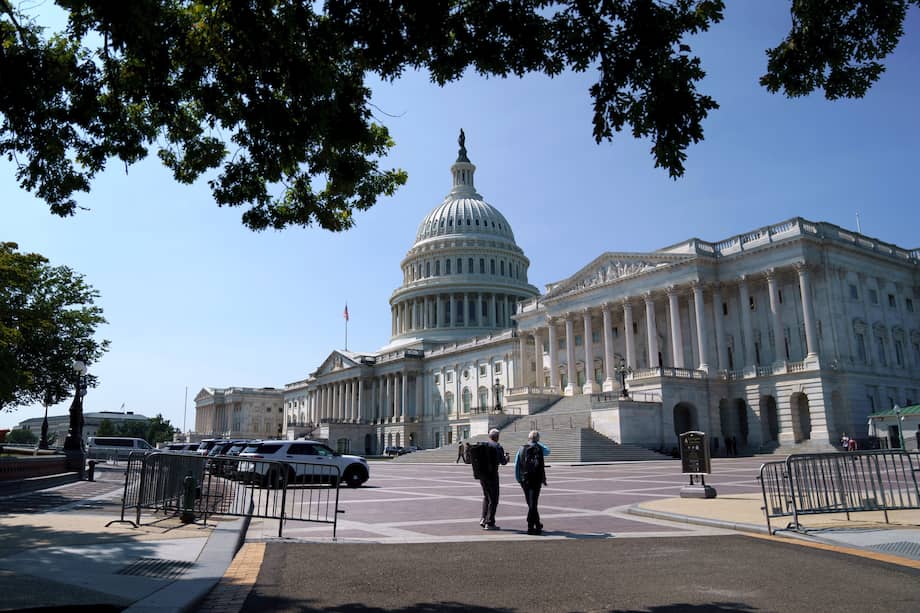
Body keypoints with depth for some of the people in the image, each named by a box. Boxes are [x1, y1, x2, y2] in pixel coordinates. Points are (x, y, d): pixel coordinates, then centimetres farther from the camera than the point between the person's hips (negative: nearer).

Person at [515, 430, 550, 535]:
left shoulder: (521, 449, 3)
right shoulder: (539, 449, -5)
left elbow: (516, 466, 4)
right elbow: (547, 451, 18)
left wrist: (518, 479, 12)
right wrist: (538, 443, 19)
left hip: (524, 480, 3)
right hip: (536, 480, -3)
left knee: (531, 503, 14)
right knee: (533, 503, 1)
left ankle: (537, 524, 25)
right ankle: (530, 527, -3)